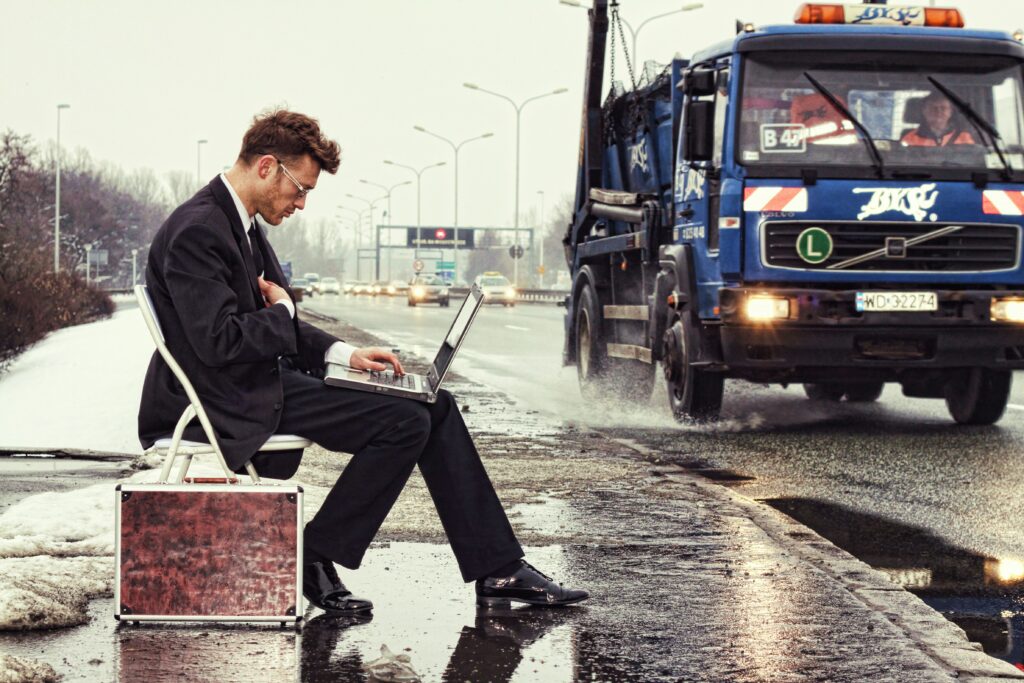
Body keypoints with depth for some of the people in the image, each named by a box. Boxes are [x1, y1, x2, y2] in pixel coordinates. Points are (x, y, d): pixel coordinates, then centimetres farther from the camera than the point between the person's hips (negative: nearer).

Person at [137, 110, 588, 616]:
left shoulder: (241, 224, 14)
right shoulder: (197, 232, -18)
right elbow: (218, 342, -25)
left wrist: (342, 354, 5)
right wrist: (282, 313, -8)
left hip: (266, 381, 10)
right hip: (231, 403, -10)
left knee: (435, 407, 1)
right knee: (403, 422, -18)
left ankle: (498, 572, 2)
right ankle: (315, 561, -5)